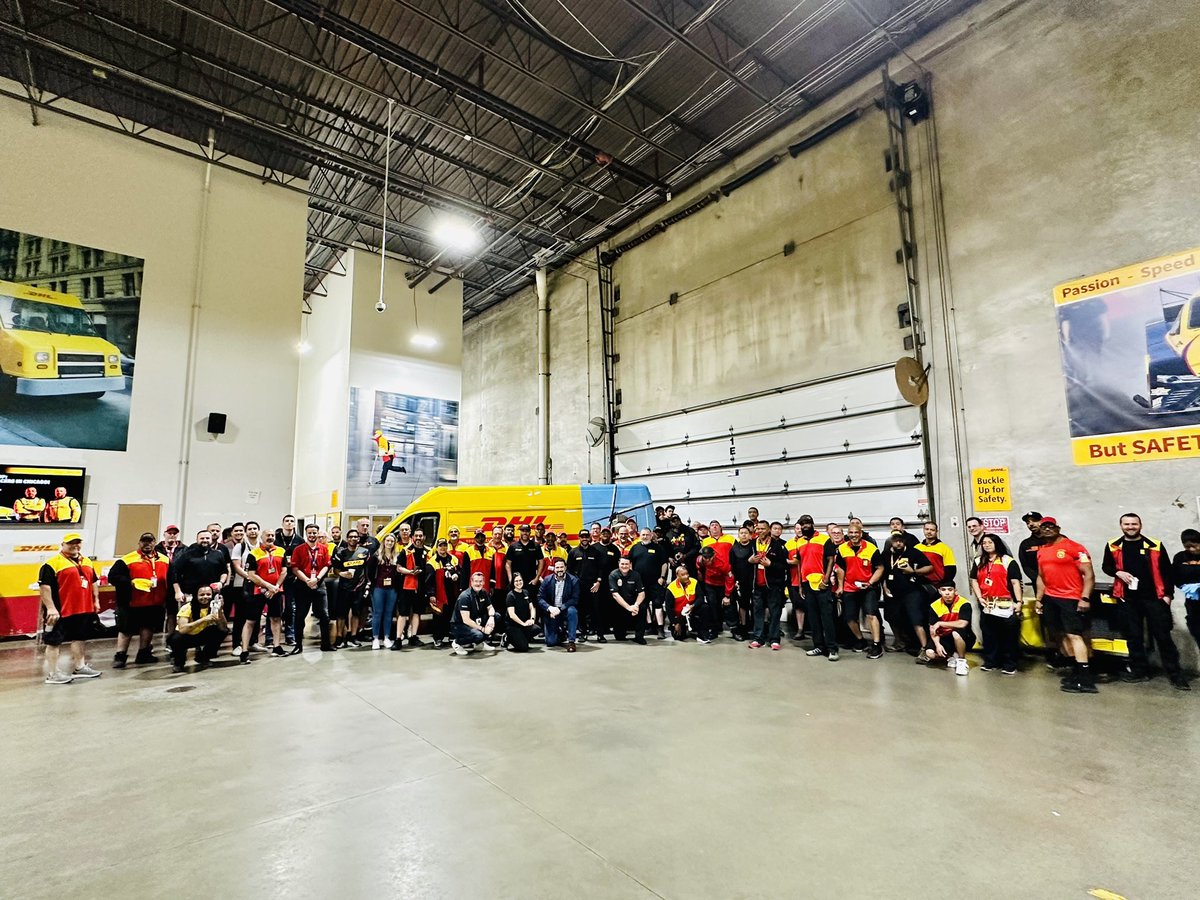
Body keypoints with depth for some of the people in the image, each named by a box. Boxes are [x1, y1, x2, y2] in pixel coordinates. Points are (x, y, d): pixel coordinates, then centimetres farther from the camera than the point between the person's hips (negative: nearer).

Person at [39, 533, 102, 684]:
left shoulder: (87, 562, 13)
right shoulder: (52, 563, -12)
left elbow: (94, 582, 21)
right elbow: (44, 586, -17)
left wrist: (96, 601, 15)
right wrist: (50, 608, -21)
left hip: (84, 609, 8)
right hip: (61, 611, -8)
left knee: (79, 638, 17)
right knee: (54, 641, 2)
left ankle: (80, 667, 28)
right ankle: (52, 674, 9)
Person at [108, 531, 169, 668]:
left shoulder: (164, 560, 7)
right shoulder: (128, 560, -7)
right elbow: (113, 576, -12)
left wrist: (167, 599, 4)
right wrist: (131, 583, -24)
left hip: (154, 604, 5)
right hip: (131, 603, -5)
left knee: (148, 628, 15)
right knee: (126, 630, 4)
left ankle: (143, 654, 28)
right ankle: (120, 656, 16)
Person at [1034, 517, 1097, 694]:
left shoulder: (1075, 548, -8)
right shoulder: (1041, 551, 12)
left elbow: (1089, 575, -10)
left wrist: (1085, 598, -17)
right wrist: (1038, 598, 17)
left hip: (1071, 598, -6)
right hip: (1050, 599, 7)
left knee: (1074, 635, -9)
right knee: (1064, 634, 8)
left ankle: (1085, 678, -7)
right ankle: (1078, 670, 15)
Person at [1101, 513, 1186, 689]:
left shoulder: (1155, 546, 0)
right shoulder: (1113, 546, 3)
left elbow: (1167, 571, 2)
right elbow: (1106, 567, 13)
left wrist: (1168, 594, -3)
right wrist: (1118, 572, -8)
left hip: (1154, 597, -1)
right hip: (1127, 598, 1)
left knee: (1163, 636, 1)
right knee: (1133, 636, 8)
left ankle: (1175, 674, 11)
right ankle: (1139, 670, 18)